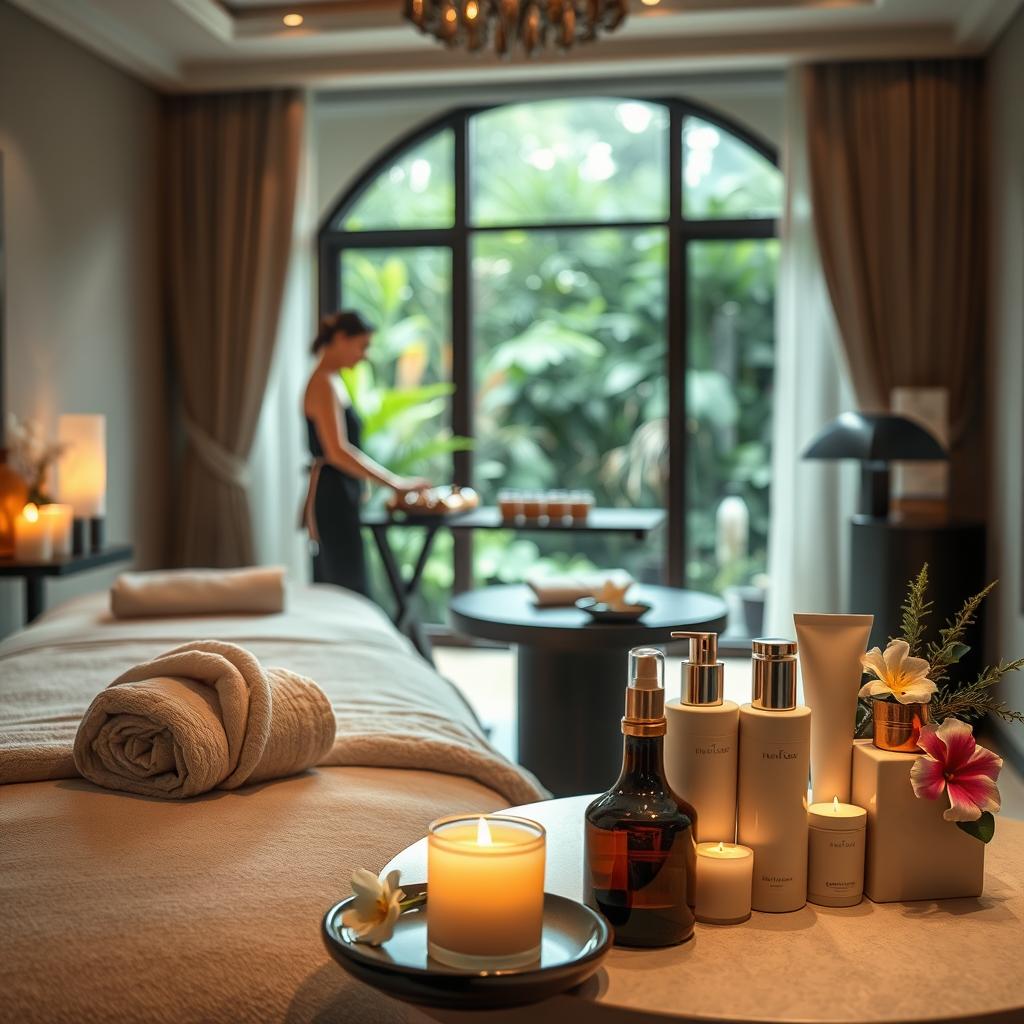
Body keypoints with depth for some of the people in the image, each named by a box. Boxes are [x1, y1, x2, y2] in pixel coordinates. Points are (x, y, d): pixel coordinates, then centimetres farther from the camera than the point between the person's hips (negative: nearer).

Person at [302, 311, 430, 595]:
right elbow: (337, 452, -22)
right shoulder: (324, 385, -13)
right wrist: (394, 481, -22)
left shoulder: (332, 382, 17)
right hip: (332, 499, -10)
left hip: (339, 498, 10)